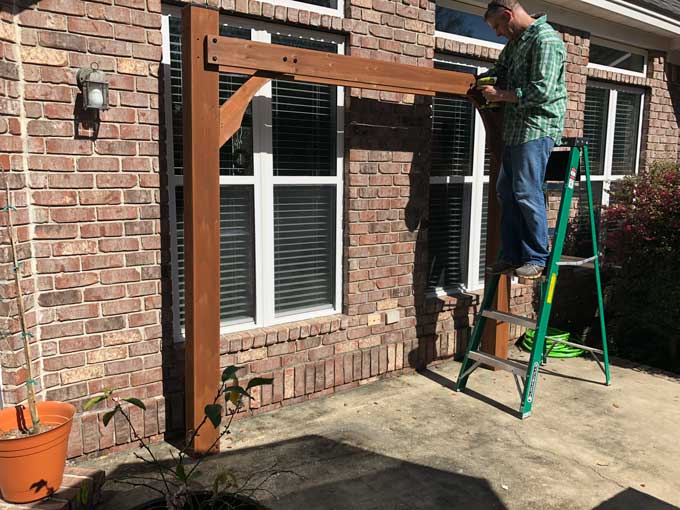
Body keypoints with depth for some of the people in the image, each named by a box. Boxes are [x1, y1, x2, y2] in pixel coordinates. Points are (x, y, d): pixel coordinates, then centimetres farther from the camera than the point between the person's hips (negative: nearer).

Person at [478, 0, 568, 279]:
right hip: (515, 128, 10)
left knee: (527, 193, -11)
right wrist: (483, 81, 12)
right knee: (506, 192, 8)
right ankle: (512, 256, 15)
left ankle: (538, 259, 0)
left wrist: (500, 95, -12)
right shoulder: (515, 41, 17)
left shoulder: (545, 39, -12)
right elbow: (500, 70, 34)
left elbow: (542, 91, -20)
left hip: (537, 128, -10)